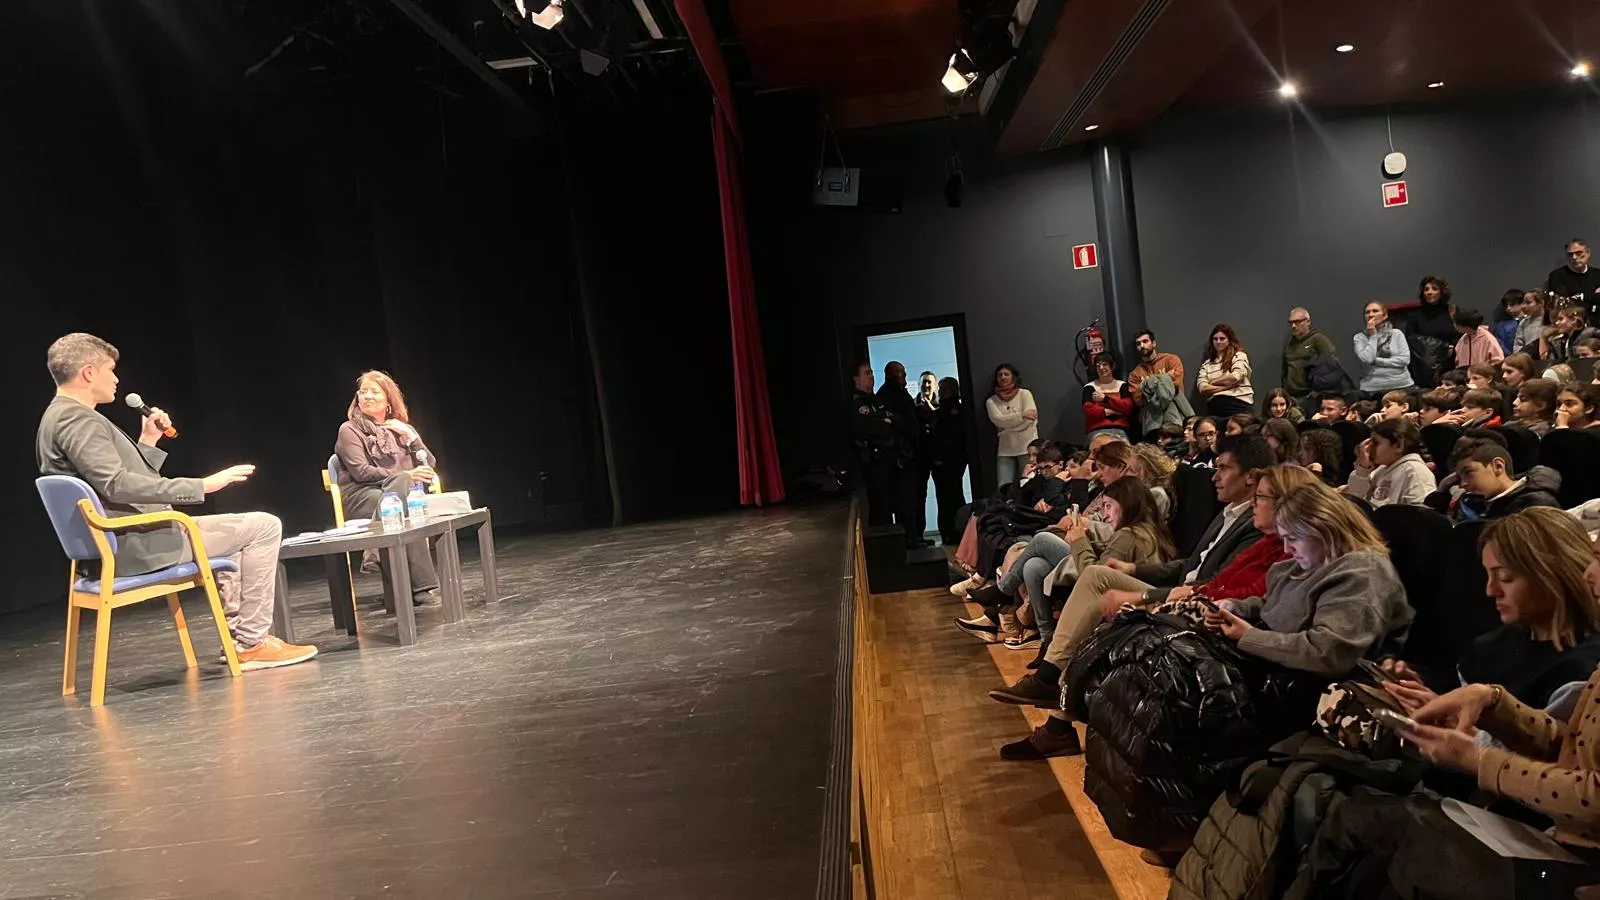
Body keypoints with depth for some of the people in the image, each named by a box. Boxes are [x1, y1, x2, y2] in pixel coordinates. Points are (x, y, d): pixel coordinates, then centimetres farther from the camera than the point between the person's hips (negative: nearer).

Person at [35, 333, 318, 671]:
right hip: (136, 546, -12)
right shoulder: (78, 419, -15)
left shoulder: (58, 418, 18)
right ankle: (251, 644, -8)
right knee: (264, 526, -11)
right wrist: (201, 486, -28)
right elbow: (117, 485, -29)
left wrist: (148, 443, 12)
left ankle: (239, 633, 22)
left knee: (236, 529, 30)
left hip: (115, 544, 12)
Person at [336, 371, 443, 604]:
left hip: (402, 491, 4)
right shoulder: (349, 430, 7)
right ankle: (422, 584, -42)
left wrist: (410, 435, -1)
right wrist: (404, 475, -19)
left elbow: (430, 464, 13)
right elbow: (361, 472, -9)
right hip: (362, 498, -4)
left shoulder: (401, 428, 22)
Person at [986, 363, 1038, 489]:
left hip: (1027, 447, -2)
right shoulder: (992, 401, 7)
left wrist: (1005, 427, -7)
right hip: (1005, 450, 2)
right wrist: (1021, 415, -19)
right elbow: (998, 420, -10)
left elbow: (1030, 420, -10)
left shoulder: (1025, 394, 2)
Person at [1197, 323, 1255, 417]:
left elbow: (1235, 377, -6)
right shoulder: (1207, 364, 15)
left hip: (1238, 405, -2)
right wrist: (1227, 386, -6)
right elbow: (1202, 388, 2)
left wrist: (1213, 382, 6)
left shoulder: (1239, 356, 9)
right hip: (1214, 407, 2)